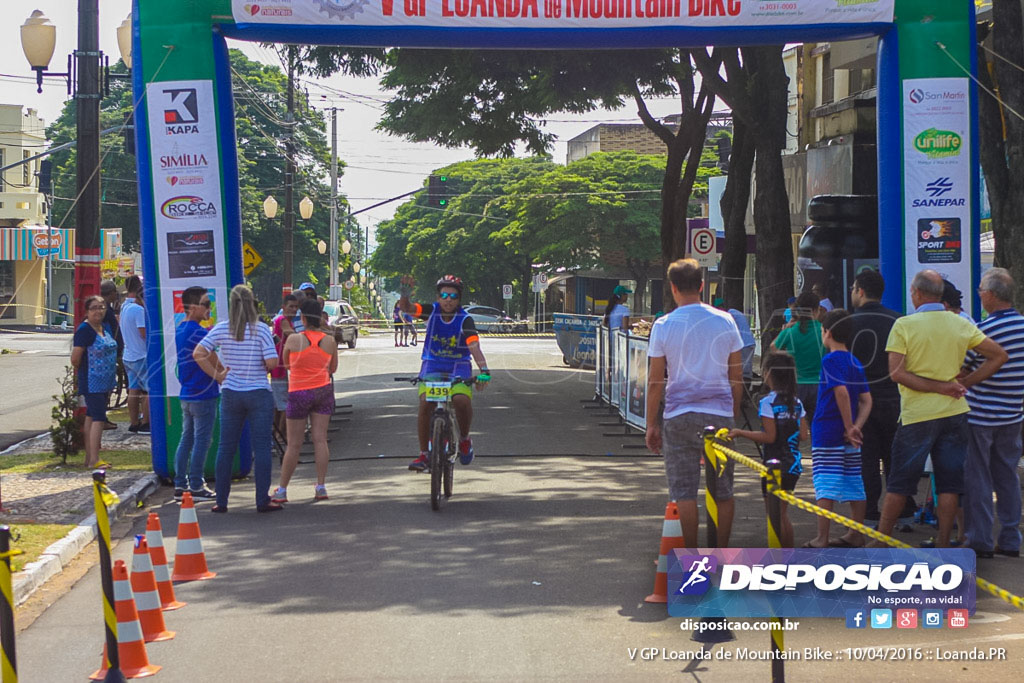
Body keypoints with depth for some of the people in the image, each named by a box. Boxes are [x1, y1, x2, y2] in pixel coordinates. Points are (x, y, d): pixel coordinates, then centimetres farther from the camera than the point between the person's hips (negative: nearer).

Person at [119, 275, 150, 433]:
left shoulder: (124, 307, 10)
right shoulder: (138, 309, -19)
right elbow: (145, 334, -20)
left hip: (128, 356, 9)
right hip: (141, 356, -9)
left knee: (134, 389, 11)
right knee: (150, 390, -2)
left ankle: (134, 423, 14)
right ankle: (145, 424, -1)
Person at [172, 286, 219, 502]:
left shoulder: (180, 330, 11)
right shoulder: (199, 332, -18)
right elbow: (215, 363, -14)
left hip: (186, 393, 9)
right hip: (203, 395, -9)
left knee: (187, 439, 12)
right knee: (201, 441, -2)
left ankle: (180, 486, 14)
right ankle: (196, 487, 1)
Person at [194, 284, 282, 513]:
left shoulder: (221, 329, -2)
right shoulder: (261, 329, -11)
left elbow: (199, 354, -7)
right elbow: (272, 362, -16)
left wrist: (217, 375, 1)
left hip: (230, 393, 3)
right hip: (259, 393, -3)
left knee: (226, 447, 10)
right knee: (261, 447, 3)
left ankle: (221, 501, 12)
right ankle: (262, 501, 4)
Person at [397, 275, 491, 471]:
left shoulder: (465, 320, -12)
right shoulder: (432, 311, -5)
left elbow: (474, 347, -24)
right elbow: (407, 308, -17)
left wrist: (484, 371, -39)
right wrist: (404, 295, -40)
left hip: (458, 368, -2)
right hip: (432, 366, 2)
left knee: (462, 400, -28)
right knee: (425, 403, -20)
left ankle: (465, 439, 1)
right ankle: (424, 454, -10)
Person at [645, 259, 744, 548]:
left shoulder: (663, 326, -4)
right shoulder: (725, 322, 2)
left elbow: (655, 381, -2)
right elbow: (736, 377, 7)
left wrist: (651, 423, 7)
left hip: (679, 416, -2)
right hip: (720, 415, 2)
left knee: (684, 490, 3)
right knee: (723, 490, 10)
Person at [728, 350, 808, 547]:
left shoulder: (768, 402, -14)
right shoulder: (796, 403, 5)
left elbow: (769, 436, -17)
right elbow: (803, 435, 4)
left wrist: (740, 433, -13)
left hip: (775, 465, -7)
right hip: (793, 465, 7)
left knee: (775, 515, 0)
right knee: (782, 514, 17)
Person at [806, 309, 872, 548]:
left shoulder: (831, 360, -11)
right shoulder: (855, 362, 12)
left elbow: (841, 392, -23)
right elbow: (866, 400, 8)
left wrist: (849, 427, -17)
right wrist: (855, 428, -2)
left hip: (827, 435, -8)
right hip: (849, 438, 8)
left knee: (825, 487, -6)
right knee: (854, 485, 11)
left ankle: (822, 539, -6)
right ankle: (856, 534, 17)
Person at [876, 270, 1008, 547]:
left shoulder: (904, 325, -8)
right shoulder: (961, 324, 3)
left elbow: (897, 373, -15)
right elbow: (999, 356, 6)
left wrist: (939, 387, -13)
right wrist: (965, 383, 2)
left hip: (917, 415, -3)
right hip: (955, 412, 3)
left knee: (899, 483, 6)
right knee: (949, 483, 7)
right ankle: (943, 545, 7)